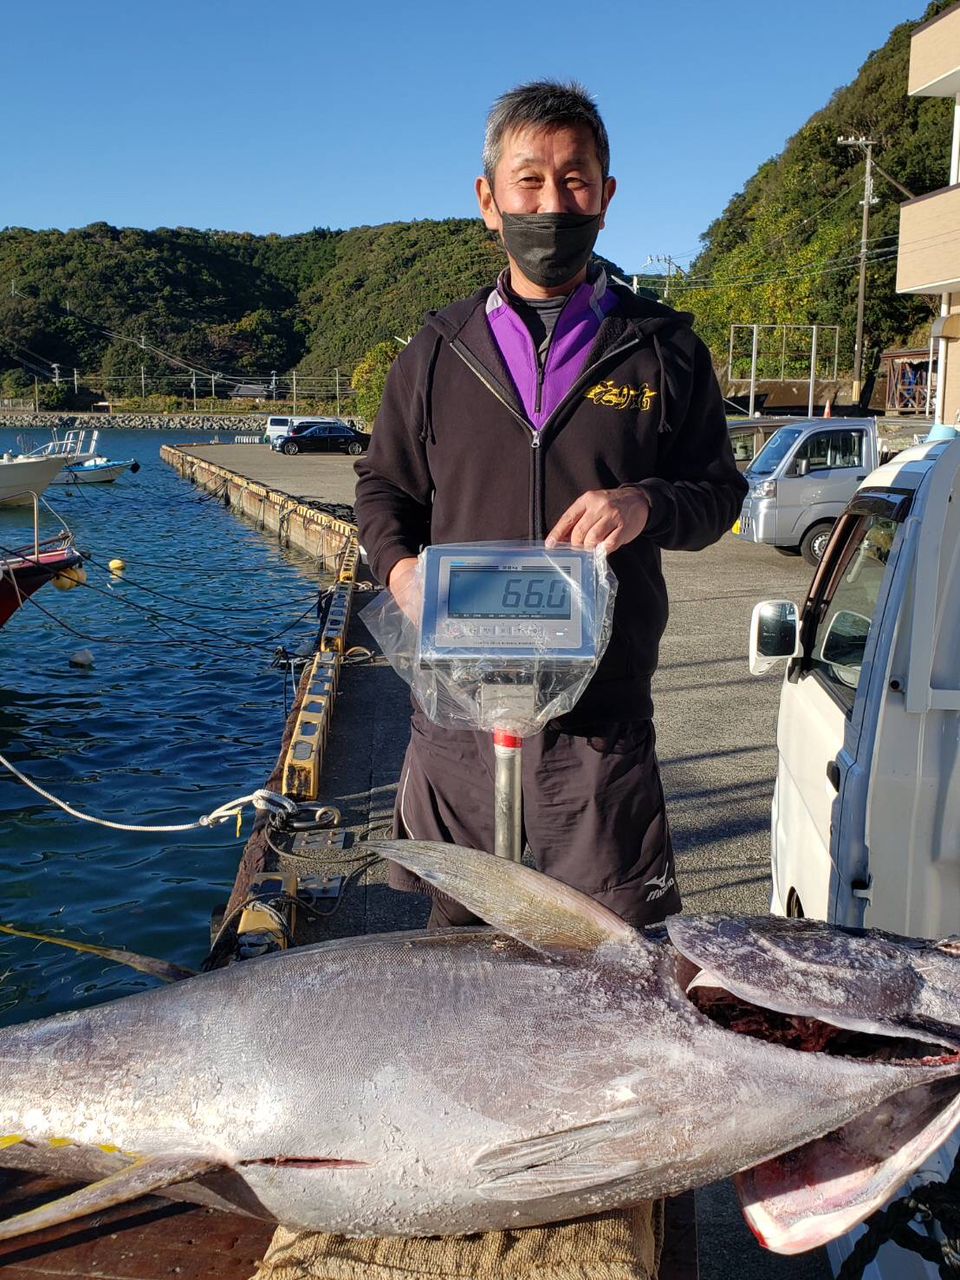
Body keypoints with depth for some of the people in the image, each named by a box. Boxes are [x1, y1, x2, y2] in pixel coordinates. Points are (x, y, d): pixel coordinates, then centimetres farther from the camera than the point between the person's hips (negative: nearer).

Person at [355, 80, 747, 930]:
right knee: (456, 944, 16)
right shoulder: (439, 353, 8)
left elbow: (721, 492, 8)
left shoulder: (661, 348, 4)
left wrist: (646, 505, -14)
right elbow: (384, 485, 17)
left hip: (603, 711, -1)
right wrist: (399, 565, -4)